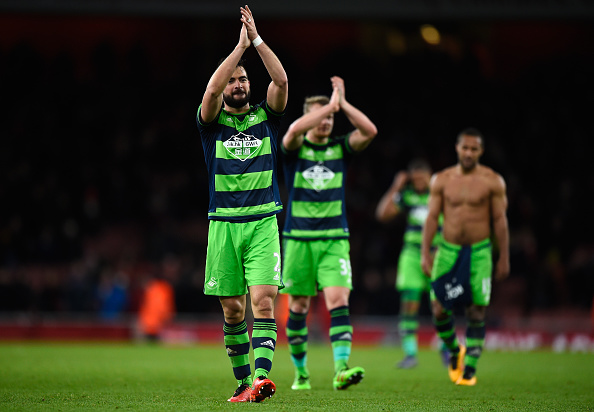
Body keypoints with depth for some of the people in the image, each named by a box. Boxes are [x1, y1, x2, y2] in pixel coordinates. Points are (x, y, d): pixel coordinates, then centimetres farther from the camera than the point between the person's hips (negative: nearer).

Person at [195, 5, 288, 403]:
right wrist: (240, 46, -14)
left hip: (263, 223, -1)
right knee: (233, 310, 4)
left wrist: (257, 39, -11)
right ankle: (243, 381, 16)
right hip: (224, 224, 1)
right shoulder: (212, 121, 6)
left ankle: (261, 377, -26)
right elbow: (212, 90, -15)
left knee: (263, 300, -15)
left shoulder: (265, 117, 9)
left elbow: (281, 80, -8)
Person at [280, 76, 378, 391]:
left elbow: (369, 131, -10)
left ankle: (341, 369, -24)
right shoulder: (295, 149, 0)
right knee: (298, 306, 6)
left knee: (338, 299, -15)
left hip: (335, 238, 1)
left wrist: (341, 103, -14)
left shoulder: (341, 148, 7)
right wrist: (330, 104, -21)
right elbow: (294, 130, -24)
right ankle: (300, 371, 22)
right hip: (298, 237, -1)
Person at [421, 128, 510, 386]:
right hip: (448, 251, 2)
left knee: (476, 312, -7)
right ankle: (454, 351, 24)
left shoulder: (493, 181, 0)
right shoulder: (441, 180, 5)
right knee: (439, 309, -3)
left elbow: (500, 220, 1)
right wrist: (425, 252, -3)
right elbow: (432, 217, 5)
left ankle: (469, 369, 0)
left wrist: (504, 258, 0)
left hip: (479, 253, -2)